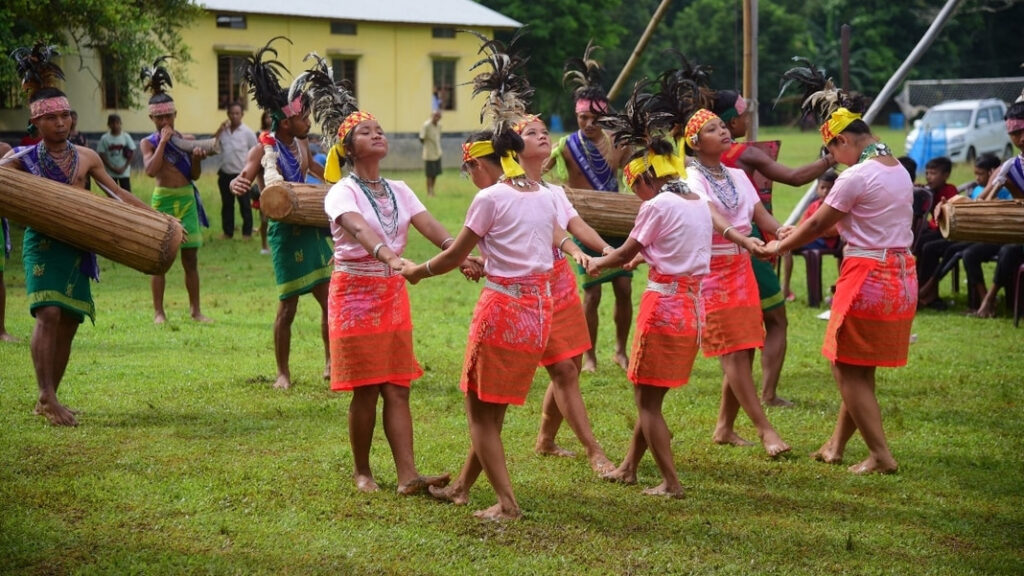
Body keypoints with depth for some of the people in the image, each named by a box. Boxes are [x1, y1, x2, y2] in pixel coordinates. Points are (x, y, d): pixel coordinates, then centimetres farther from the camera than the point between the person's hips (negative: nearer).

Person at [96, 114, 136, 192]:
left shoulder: (126, 136, -1)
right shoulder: (104, 138, -2)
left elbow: (132, 153, 0)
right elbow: (101, 155, -3)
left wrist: (124, 168, -9)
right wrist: (112, 168, -11)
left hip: (124, 172, 0)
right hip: (110, 173, 0)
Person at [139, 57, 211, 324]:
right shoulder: (149, 143, -1)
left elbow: (195, 175, 8)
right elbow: (151, 170, -18)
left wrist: (197, 158, -12)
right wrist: (163, 141, -13)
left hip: (187, 199, 3)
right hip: (163, 200, -3)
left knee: (191, 258, 7)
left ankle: (195, 309, 15)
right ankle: (158, 311, 6)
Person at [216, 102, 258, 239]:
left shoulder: (247, 132, -6)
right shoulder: (223, 130, 4)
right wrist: (220, 130, -12)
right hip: (225, 175, 4)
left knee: (245, 206, 3)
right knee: (227, 206, 12)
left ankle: (247, 233, 11)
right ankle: (227, 233, 21)